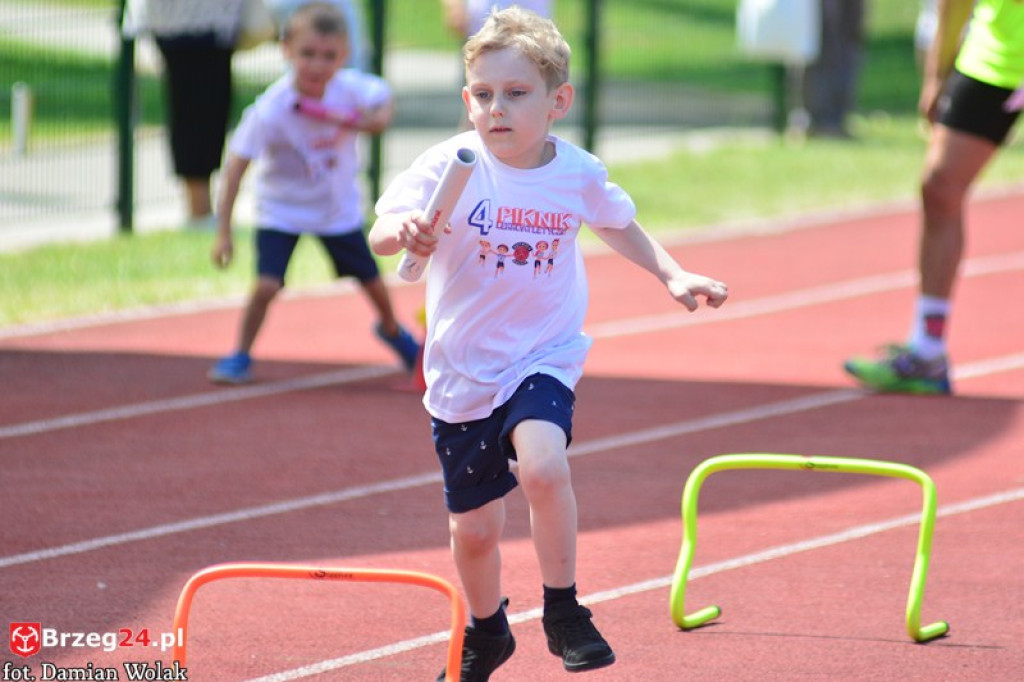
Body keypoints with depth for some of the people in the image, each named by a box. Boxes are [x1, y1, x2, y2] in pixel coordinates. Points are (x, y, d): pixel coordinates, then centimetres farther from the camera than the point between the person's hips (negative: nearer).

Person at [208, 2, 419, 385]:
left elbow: (382, 97, 0)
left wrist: (376, 120, -24)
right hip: (282, 208, -3)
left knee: (372, 282, 15)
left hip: (339, 206, 3)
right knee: (267, 285, -19)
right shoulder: (269, 112, -33)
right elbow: (236, 166, -30)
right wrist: (223, 232, -32)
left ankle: (391, 331, 48)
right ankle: (241, 356, 4)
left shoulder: (350, 88, -23)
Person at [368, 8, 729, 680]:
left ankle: (563, 610, -11)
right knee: (474, 529, 10)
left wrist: (674, 276, 5)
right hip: (463, 370, 0)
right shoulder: (449, 167, -16)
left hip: (544, 357, 0)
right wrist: (404, 231, -49)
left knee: (543, 465, -30)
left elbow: (619, 225, 15)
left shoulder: (579, 174, -7)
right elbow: (381, 235, -27)